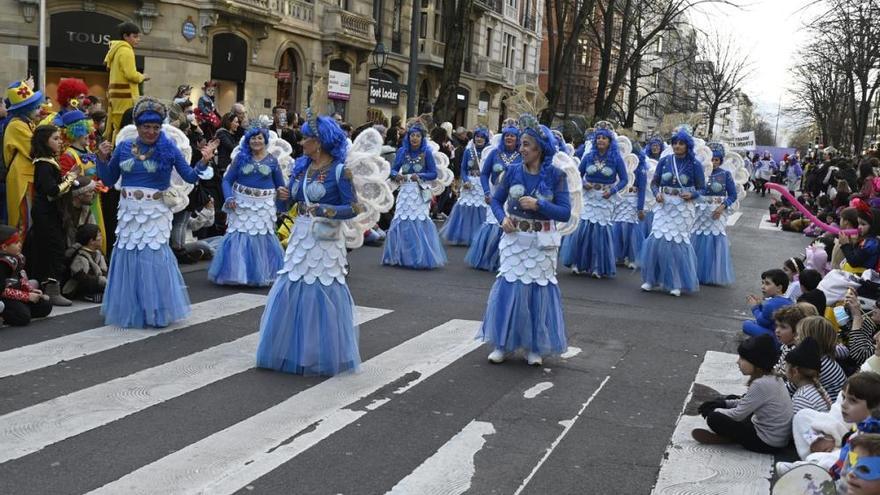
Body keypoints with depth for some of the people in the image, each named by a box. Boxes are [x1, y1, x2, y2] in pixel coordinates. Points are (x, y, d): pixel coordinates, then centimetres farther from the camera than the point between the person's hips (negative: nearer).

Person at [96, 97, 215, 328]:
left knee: (154, 257, -5)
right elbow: (109, 180, 11)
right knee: (128, 257, 8)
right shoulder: (124, 147, 4)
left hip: (155, 212, -3)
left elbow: (190, 177, -3)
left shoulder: (168, 148, -4)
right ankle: (129, 310, 22)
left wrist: (203, 162, -19)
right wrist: (102, 159, -4)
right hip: (129, 211, 3)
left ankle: (156, 310, 11)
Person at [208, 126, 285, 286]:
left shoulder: (272, 160, 5)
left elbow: (280, 185, 10)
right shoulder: (241, 157, 3)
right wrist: (229, 198, -14)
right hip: (242, 203, 0)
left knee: (263, 239, 5)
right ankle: (236, 273, 12)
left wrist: (281, 192, -11)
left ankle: (263, 274, 20)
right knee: (238, 238, 0)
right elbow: (227, 179, 1)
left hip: (264, 206, 0)